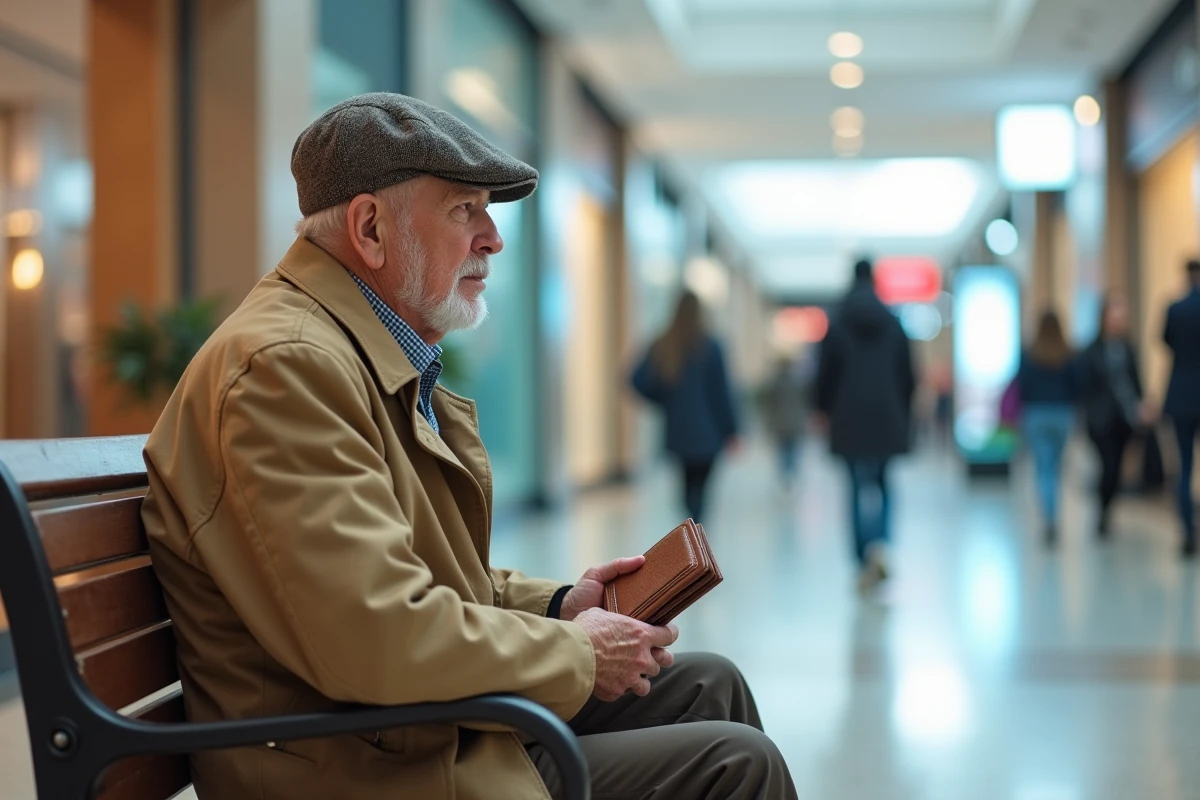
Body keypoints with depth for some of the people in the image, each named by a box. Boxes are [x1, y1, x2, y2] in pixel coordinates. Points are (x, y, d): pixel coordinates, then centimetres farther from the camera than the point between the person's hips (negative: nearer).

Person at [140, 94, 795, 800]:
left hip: (432, 714, 11)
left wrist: (558, 605, 7)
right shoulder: (287, 364, -22)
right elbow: (376, 633, -30)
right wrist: (578, 655, -16)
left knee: (708, 682, 14)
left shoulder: (385, 361, 14)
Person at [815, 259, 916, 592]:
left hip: (850, 421, -2)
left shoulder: (836, 327, -3)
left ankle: (867, 563, -4)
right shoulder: (894, 327, 4)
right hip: (888, 422, 2)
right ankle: (881, 544, -7)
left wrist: (824, 410, 12)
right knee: (882, 485, 15)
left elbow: (826, 374, -3)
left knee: (860, 489, 1)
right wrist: (903, 415, 15)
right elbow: (908, 376, 5)